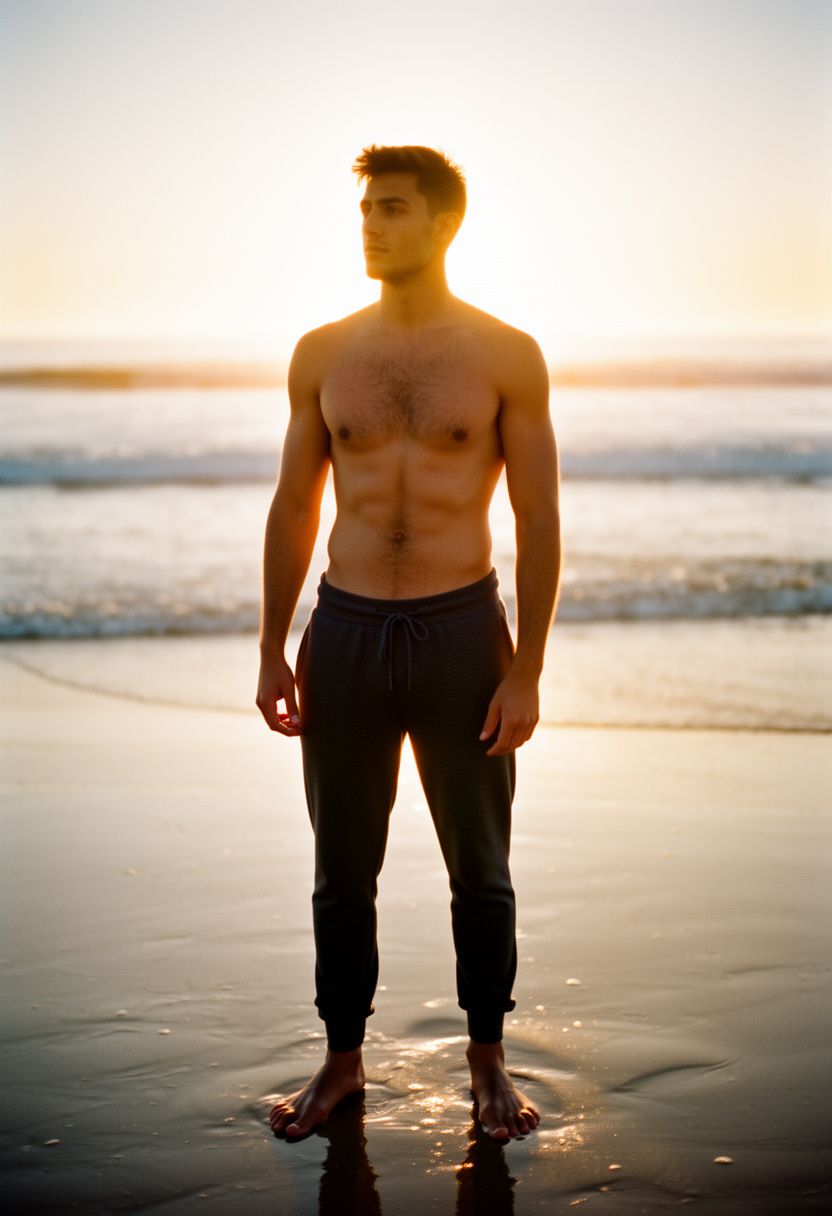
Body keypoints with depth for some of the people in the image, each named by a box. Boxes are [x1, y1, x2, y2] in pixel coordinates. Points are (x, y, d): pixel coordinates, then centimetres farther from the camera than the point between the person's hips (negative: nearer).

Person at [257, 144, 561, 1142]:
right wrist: (272, 651, 5)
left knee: (480, 870, 9)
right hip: (345, 632, 2)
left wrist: (526, 672, -8)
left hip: (462, 631, -2)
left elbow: (538, 518, -3)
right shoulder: (322, 355, 4)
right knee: (342, 870, 11)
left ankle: (488, 1061, 27)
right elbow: (293, 508, 9)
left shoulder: (506, 357, -3)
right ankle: (342, 1059, 27)